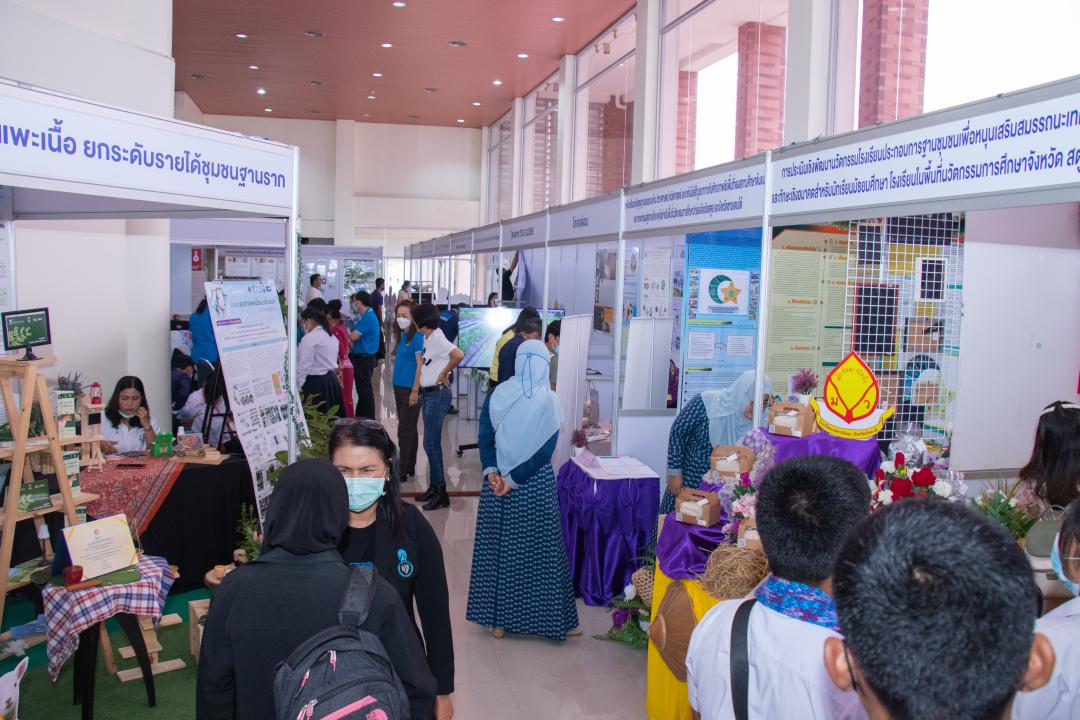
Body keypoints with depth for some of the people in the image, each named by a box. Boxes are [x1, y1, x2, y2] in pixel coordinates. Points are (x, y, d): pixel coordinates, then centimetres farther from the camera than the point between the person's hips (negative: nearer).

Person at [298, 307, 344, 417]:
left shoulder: (309, 338, -12)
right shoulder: (331, 336, 14)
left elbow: (304, 365, -16)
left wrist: (298, 387, -12)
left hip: (315, 382, -9)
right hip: (332, 380, 9)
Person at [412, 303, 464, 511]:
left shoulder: (437, 338, -16)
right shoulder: (427, 338, 11)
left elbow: (458, 354, -31)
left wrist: (444, 373, -18)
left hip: (437, 394, -9)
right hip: (427, 394, 9)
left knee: (431, 444, -6)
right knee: (431, 443, 14)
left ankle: (441, 493, 2)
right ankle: (434, 487, 24)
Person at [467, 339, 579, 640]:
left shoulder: (497, 395, -3)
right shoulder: (547, 400, -11)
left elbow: (485, 436, -5)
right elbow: (546, 449, -14)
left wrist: (491, 471, -10)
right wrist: (516, 478, -12)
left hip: (498, 479, 3)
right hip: (536, 484, -3)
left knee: (498, 546, 13)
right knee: (540, 550, 8)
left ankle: (498, 619, 22)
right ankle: (552, 618, 19)